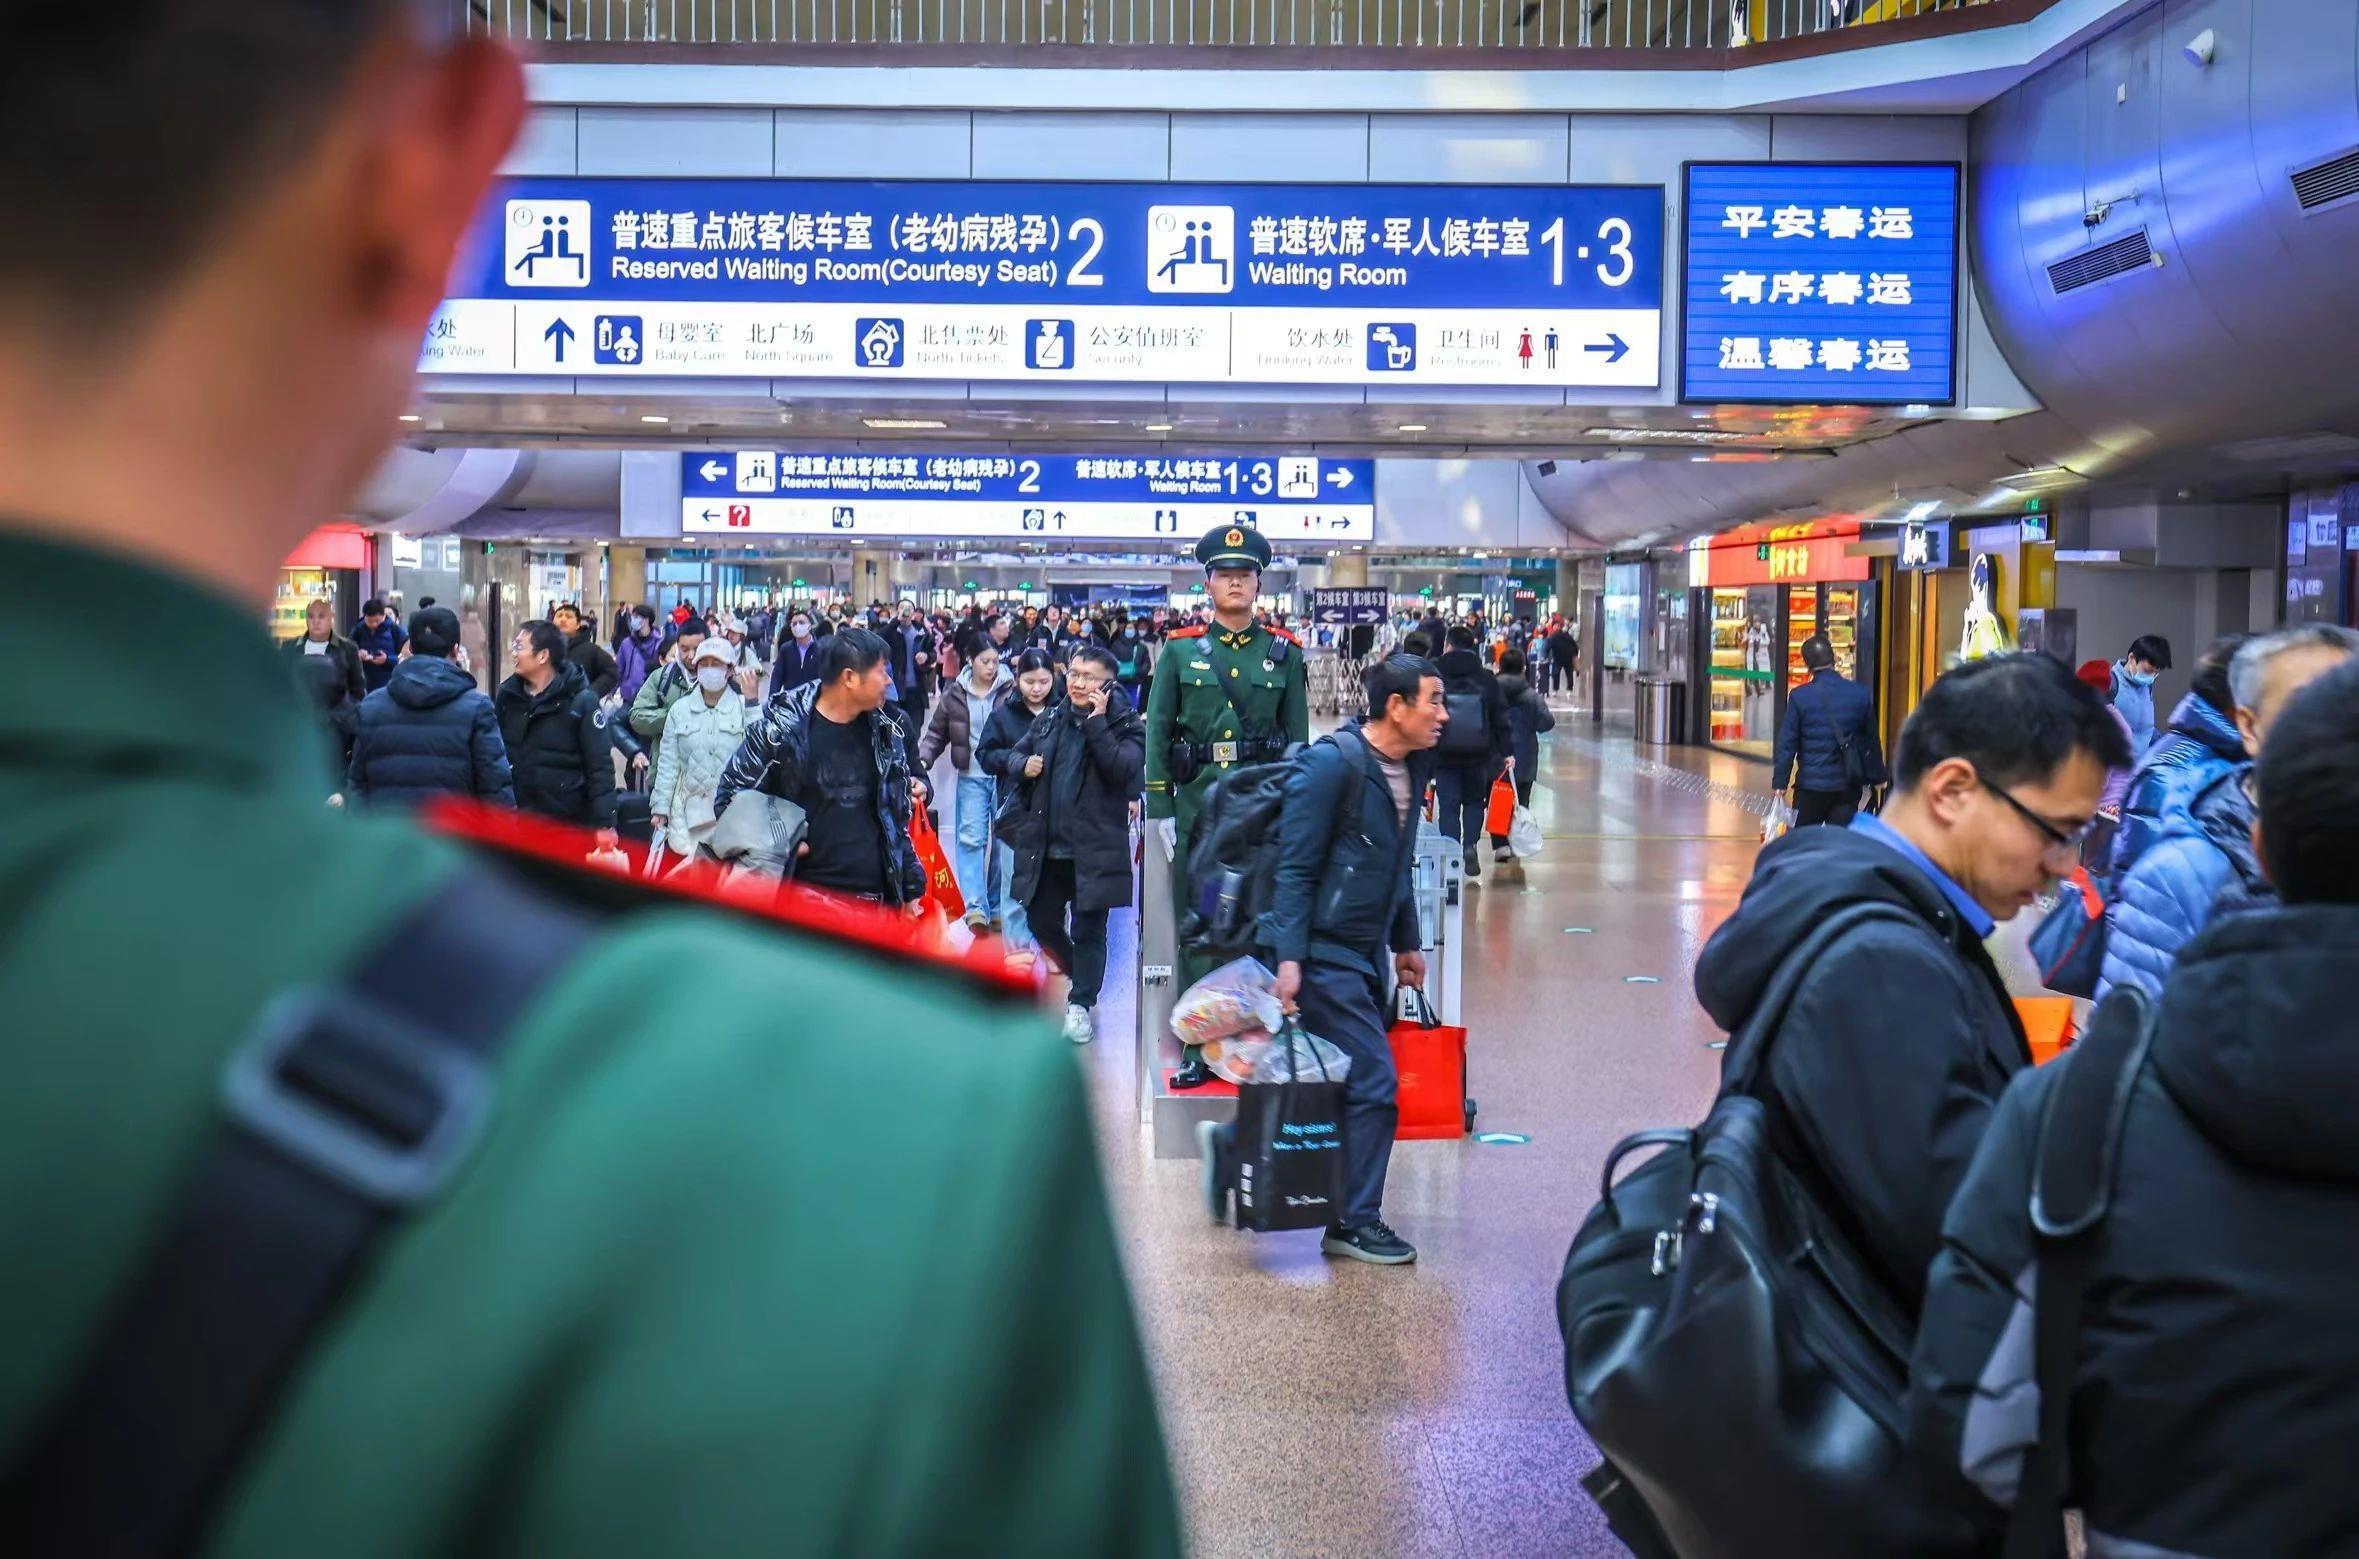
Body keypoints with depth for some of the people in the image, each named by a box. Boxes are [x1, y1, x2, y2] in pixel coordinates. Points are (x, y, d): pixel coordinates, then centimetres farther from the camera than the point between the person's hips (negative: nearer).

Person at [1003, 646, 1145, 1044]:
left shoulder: (1125, 724, -6)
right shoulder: (1050, 719, 9)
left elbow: (1125, 770, -22)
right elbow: (1015, 755, 20)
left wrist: (1097, 723, -23)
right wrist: (1023, 765, -4)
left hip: (1094, 849, -5)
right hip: (1045, 845, 5)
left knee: (1089, 929, 3)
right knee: (1041, 921, 15)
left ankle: (1081, 1003, 17)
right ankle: (1081, 973, 40)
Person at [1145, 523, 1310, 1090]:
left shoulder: (1284, 654, 6)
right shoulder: (1181, 651, 4)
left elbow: (1299, 739, 7)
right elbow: (1157, 732, 3)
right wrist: (1160, 809, -3)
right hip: (1198, 806, 0)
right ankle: (1200, 1050, 12)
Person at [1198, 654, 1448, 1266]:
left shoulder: (1412, 768, 8)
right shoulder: (1331, 764, -18)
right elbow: (1296, 867, -18)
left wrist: (1405, 943, 23)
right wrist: (1289, 958, -22)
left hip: (1366, 951, 9)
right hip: (1324, 951, -9)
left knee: (1340, 1085, 12)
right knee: (1374, 1083, -7)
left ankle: (1231, 1145, 30)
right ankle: (1354, 1222, 7)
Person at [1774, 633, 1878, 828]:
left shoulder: (1799, 697, -9)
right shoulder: (1860, 694, 0)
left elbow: (1787, 743, -8)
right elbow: (1871, 740, 10)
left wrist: (1780, 783, -2)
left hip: (1810, 784, -2)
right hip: (1848, 786, 2)